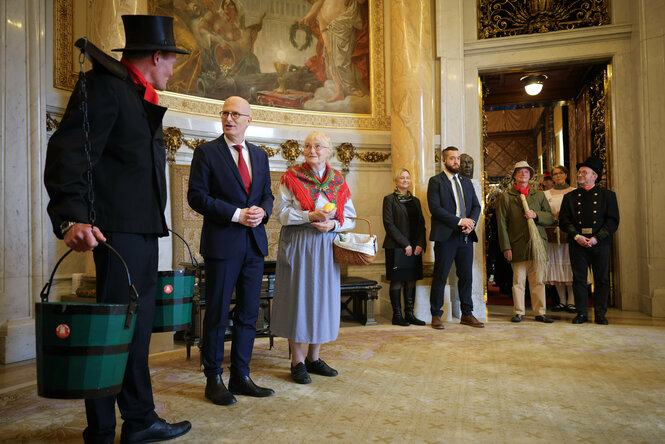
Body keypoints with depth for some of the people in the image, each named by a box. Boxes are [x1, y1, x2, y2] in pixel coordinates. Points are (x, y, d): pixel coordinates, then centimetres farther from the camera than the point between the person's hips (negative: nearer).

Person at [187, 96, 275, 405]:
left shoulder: (259, 155, 15)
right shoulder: (206, 152, 0)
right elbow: (196, 196, -7)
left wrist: (263, 211, -6)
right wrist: (236, 214, -15)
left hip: (254, 243, 5)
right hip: (222, 242, -5)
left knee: (249, 313, 9)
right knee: (217, 313, 2)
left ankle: (240, 376, 21)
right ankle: (213, 379, 16)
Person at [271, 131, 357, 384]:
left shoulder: (338, 181, 9)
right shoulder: (291, 177, 0)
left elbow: (350, 217, 9)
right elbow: (281, 212, -7)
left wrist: (333, 224, -11)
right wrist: (310, 216, -19)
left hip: (325, 248, 3)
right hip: (297, 246, -3)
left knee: (322, 298, 7)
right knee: (297, 297, 0)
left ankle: (313, 358, 22)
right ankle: (297, 361, 13)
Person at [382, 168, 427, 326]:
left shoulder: (415, 200, 16)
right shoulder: (389, 199, 0)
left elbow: (421, 224, 14)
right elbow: (389, 224, -9)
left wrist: (420, 244, -2)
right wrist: (405, 244, -13)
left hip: (414, 248, 5)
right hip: (396, 248, -5)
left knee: (411, 280, 6)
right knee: (397, 281, -2)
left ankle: (410, 314, 12)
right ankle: (397, 315, 4)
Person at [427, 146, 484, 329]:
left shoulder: (466, 182, 18)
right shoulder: (435, 181, -1)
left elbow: (476, 205, 14)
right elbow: (435, 208, -12)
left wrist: (472, 222, -7)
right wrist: (459, 221, -15)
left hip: (466, 236, 6)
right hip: (446, 236, -5)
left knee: (466, 276, 9)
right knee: (440, 277, 0)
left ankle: (467, 314, 19)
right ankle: (436, 315, 10)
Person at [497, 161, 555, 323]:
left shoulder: (539, 195, 15)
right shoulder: (506, 196, 6)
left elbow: (551, 218, 12)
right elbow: (502, 224, 1)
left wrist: (536, 215, -9)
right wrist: (506, 247, -5)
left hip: (537, 243, 2)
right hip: (518, 246, -2)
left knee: (538, 280, 4)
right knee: (518, 281, 1)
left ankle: (540, 312, 13)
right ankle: (518, 312, 11)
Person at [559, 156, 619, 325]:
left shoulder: (607, 195, 7)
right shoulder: (570, 197, 11)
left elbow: (613, 220, -1)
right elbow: (563, 220, 4)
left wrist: (596, 238, -12)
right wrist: (576, 236, -11)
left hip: (600, 242, -1)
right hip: (577, 243, 1)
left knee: (602, 279, 4)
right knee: (579, 278, 2)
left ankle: (600, 314, 15)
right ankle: (582, 313, 11)